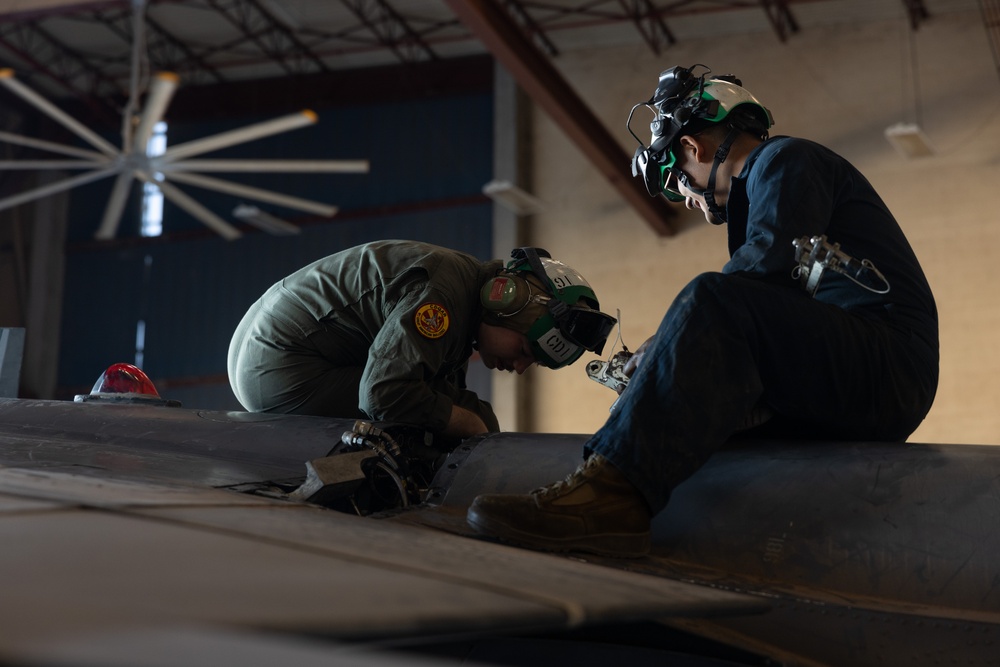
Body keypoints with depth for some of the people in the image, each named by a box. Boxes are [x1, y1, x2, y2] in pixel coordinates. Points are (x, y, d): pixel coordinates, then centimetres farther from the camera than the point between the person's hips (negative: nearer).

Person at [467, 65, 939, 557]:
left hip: (888, 365, -10)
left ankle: (613, 493, -38)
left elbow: (768, 264, -17)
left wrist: (661, 347, -10)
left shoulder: (785, 159, 1)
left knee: (716, 301, -27)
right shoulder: (764, 179, 29)